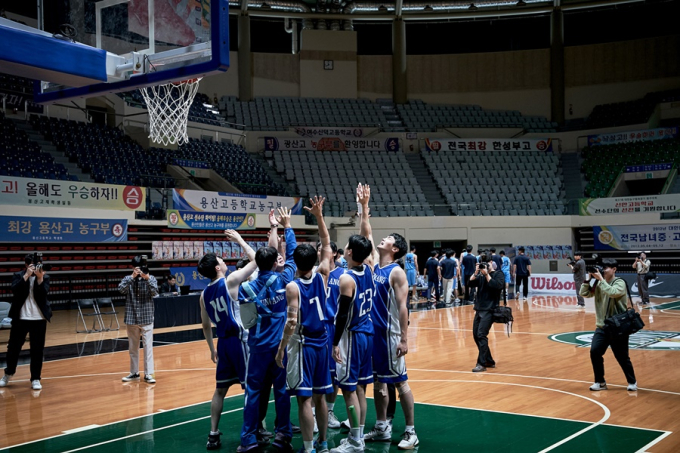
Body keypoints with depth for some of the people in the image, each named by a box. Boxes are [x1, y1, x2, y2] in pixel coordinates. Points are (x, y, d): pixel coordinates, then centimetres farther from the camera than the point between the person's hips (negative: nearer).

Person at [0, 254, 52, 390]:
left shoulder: (44, 277, 2)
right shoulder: (18, 275, 2)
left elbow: (43, 293, -12)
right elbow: (15, 290, -16)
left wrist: (40, 278, -23)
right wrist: (27, 275, -21)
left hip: (39, 318, 0)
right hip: (20, 318, 0)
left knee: (37, 349, 2)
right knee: (14, 347, 10)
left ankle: (35, 379, 11)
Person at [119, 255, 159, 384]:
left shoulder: (151, 278, -2)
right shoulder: (128, 279, 1)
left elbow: (155, 292, -15)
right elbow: (121, 289, -17)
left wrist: (147, 279, -28)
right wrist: (132, 277, -25)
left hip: (147, 318, -2)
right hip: (131, 318, 2)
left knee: (148, 346, -3)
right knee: (133, 347, 12)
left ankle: (148, 373, 1)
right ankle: (134, 372, 24)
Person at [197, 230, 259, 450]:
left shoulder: (204, 294, 9)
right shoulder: (230, 281, -11)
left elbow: (206, 326, 15)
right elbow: (255, 260, -7)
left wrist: (212, 348, 25)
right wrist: (239, 240, 3)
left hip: (223, 342, 7)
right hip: (239, 340, -6)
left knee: (220, 389, 14)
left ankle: (213, 435, 15)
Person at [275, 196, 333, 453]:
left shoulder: (293, 287, -14)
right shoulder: (322, 276, 0)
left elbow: (292, 321, -19)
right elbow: (327, 246, 10)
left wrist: (281, 348, -12)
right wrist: (319, 217, 8)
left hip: (302, 344, -6)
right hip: (321, 342, 6)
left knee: (304, 399, -3)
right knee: (320, 396, 15)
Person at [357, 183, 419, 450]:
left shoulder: (396, 272, -12)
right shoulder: (374, 264, 7)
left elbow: (402, 307, -15)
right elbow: (367, 234, 11)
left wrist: (404, 339, -18)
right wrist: (364, 206, 7)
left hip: (390, 334, -8)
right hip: (372, 331, 8)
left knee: (399, 382, -1)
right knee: (378, 381, 13)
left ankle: (411, 432, 6)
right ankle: (382, 429, 23)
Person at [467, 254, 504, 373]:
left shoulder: (498, 274, -2)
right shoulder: (481, 275, 13)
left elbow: (497, 286, -20)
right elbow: (470, 283, 2)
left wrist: (487, 274, -17)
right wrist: (476, 273, -9)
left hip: (489, 310, -7)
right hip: (479, 309, 7)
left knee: (481, 335, -15)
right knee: (476, 335, 8)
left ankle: (482, 364, -12)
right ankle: (489, 361, 19)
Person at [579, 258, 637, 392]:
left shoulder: (620, 283, -9)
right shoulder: (599, 283, 7)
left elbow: (612, 293, -29)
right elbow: (584, 293, 4)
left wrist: (601, 279, -24)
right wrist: (589, 279, -8)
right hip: (602, 326, 5)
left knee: (622, 357, 4)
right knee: (594, 352, -9)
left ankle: (632, 382, 26)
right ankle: (600, 382, 6)